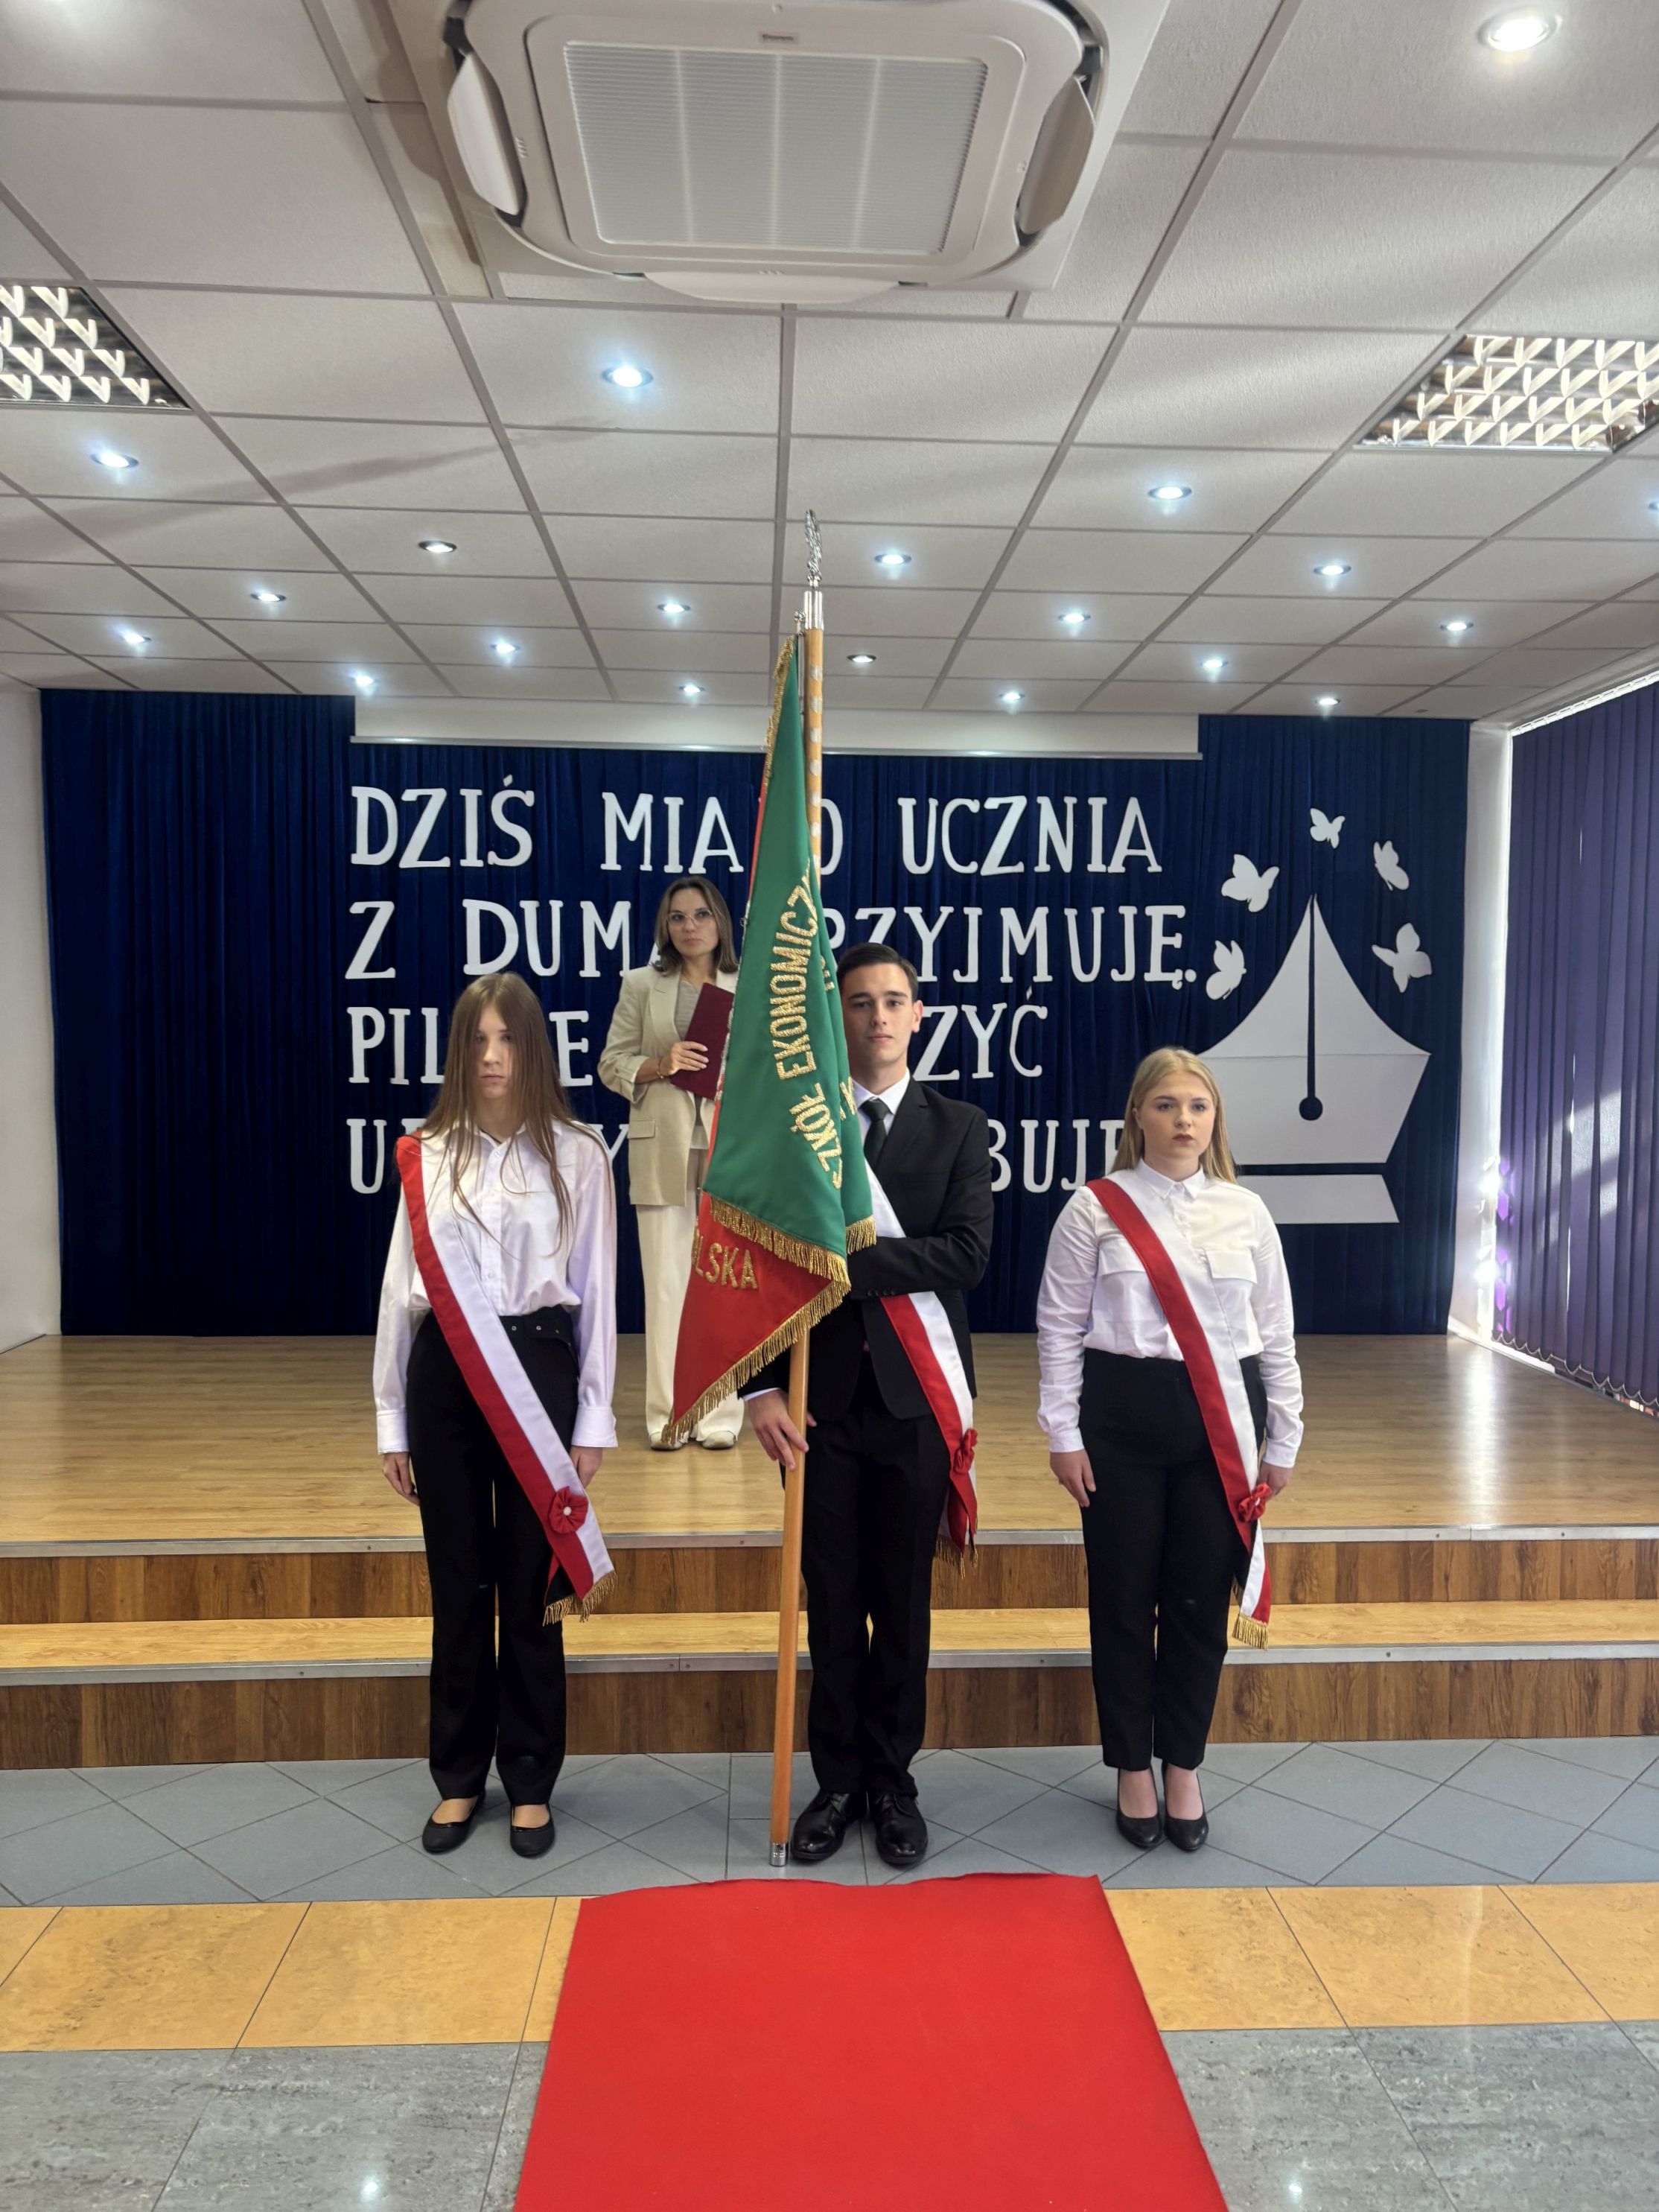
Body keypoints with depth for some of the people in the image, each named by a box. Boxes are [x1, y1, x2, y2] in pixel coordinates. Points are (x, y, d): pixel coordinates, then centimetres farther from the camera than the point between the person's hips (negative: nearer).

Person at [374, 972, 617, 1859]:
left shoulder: (576, 1154, -2)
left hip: (536, 1369, -2)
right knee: (458, 1586, 12)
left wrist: (593, 1419, -1)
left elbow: (597, 1290, 0)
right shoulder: (427, 1155, 3)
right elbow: (400, 1288, 7)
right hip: (443, 1373, 2)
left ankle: (530, 1781, 26)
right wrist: (391, 1420, 8)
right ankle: (459, 1777, 29)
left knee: (532, 1586, 9)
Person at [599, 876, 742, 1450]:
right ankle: (667, 1415, 11)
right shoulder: (641, 984, 5)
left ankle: (719, 1415, 12)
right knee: (666, 1283, 2)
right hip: (663, 1151, 0)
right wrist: (660, 1066, -14)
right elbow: (611, 1064, 3)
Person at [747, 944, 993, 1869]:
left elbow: (967, 1254, -12)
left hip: (915, 1393, 0)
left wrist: (844, 1259, -21)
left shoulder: (959, 1128, 2)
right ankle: (839, 1780, 27)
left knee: (905, 1599, 10)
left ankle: (894, 1779, 27)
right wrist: (763, 1388, -9)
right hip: (822, 1396, 0)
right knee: (832, 1599, 10)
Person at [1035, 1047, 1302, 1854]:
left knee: (1200, 1603, 9)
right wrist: (1063, 1435, -4)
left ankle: (1183, 1767, 28)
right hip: (1122, 1421, -2)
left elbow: (1275, 1333, 8)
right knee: (1123, 1599, 8)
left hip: (1221, 1426, 2)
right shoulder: (1095, 1210, -4)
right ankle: (1132, 1770, 27)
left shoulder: (1245, 1212, 3)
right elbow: (1060, 1325, -2)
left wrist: (1282, 1441, 9)